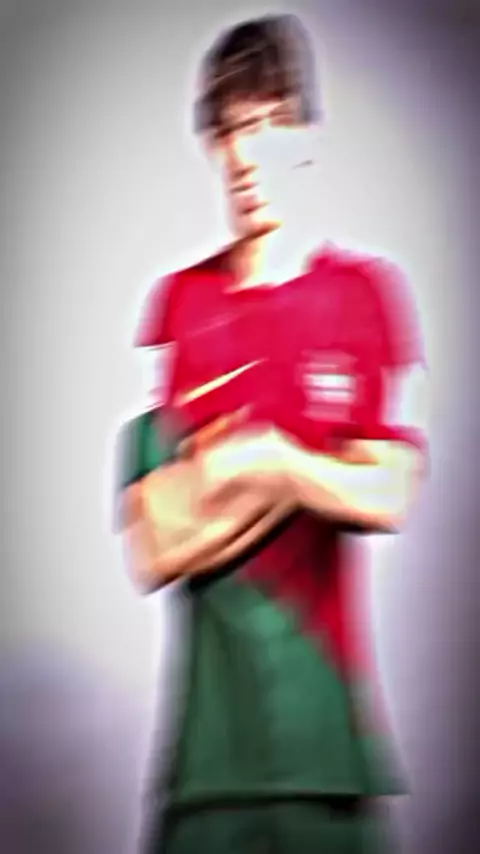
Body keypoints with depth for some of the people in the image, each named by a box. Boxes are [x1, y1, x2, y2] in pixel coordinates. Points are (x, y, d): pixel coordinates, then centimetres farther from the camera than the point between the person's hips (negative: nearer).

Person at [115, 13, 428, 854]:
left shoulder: (370, 291, 2)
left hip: (330, 709, 0)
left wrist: (256, 459, -10)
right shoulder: (175, 302, 3)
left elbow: (388, 497, -5)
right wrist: (303, 480, -8)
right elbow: (150, 549, -2)